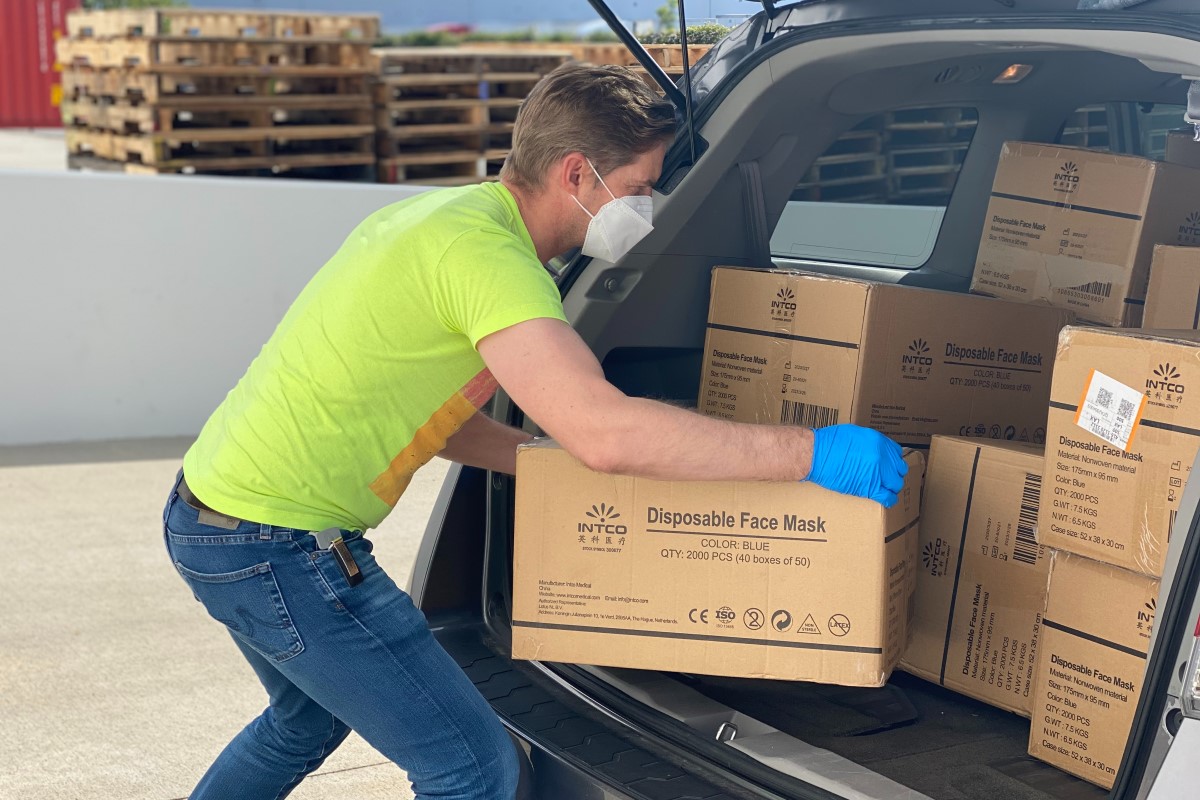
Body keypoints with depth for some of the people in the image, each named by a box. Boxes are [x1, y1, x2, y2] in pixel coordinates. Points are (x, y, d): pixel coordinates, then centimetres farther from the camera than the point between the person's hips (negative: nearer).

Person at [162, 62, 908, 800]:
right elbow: (605, 430, -35)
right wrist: (811, 453, -30)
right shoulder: (484, 252, -23)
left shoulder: (443, 213, 8)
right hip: (277, 545, -10)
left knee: (310, 718, 34)